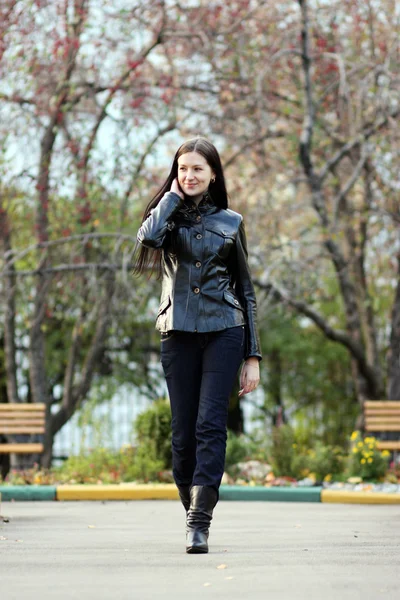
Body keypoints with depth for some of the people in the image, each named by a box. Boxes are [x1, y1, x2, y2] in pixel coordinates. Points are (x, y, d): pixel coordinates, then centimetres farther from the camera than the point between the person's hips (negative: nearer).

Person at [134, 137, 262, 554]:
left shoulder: (230, 222, 11)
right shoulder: (168, 216, 10)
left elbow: (246, 291, 13)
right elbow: (148, 237, -17)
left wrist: (253, 356, 7)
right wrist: (173, 195, -1)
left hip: (223, 331, -1)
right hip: (178, 332, 1)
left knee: (211, 424, -13)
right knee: (183, 432, 2)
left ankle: (199, 523, -18)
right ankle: (192, 511, 18)